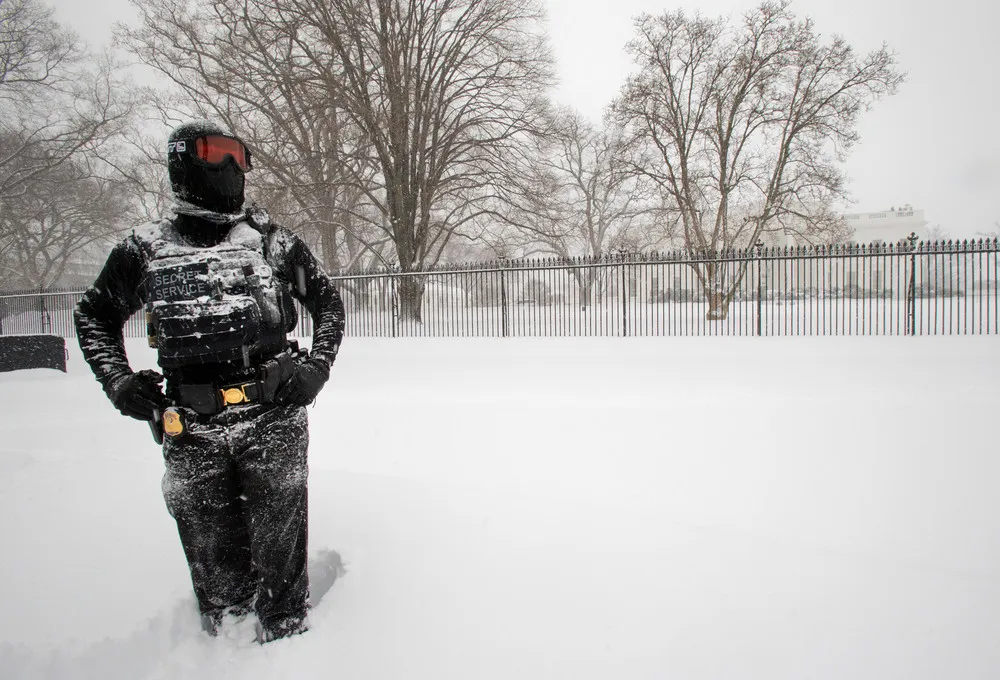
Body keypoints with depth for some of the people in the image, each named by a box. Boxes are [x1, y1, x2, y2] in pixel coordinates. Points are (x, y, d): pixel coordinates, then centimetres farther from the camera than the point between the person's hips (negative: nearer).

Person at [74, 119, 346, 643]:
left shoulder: (273, 240, 6)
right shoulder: (146, 249, 7)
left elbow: (327, 302, 16)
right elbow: (94, 316, 20)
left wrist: (317, 366, 2)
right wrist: (118, 382, 5)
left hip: (273, 420, 0)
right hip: (192, 429, 1)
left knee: (280, 555, 3)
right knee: (216, 562, 10)